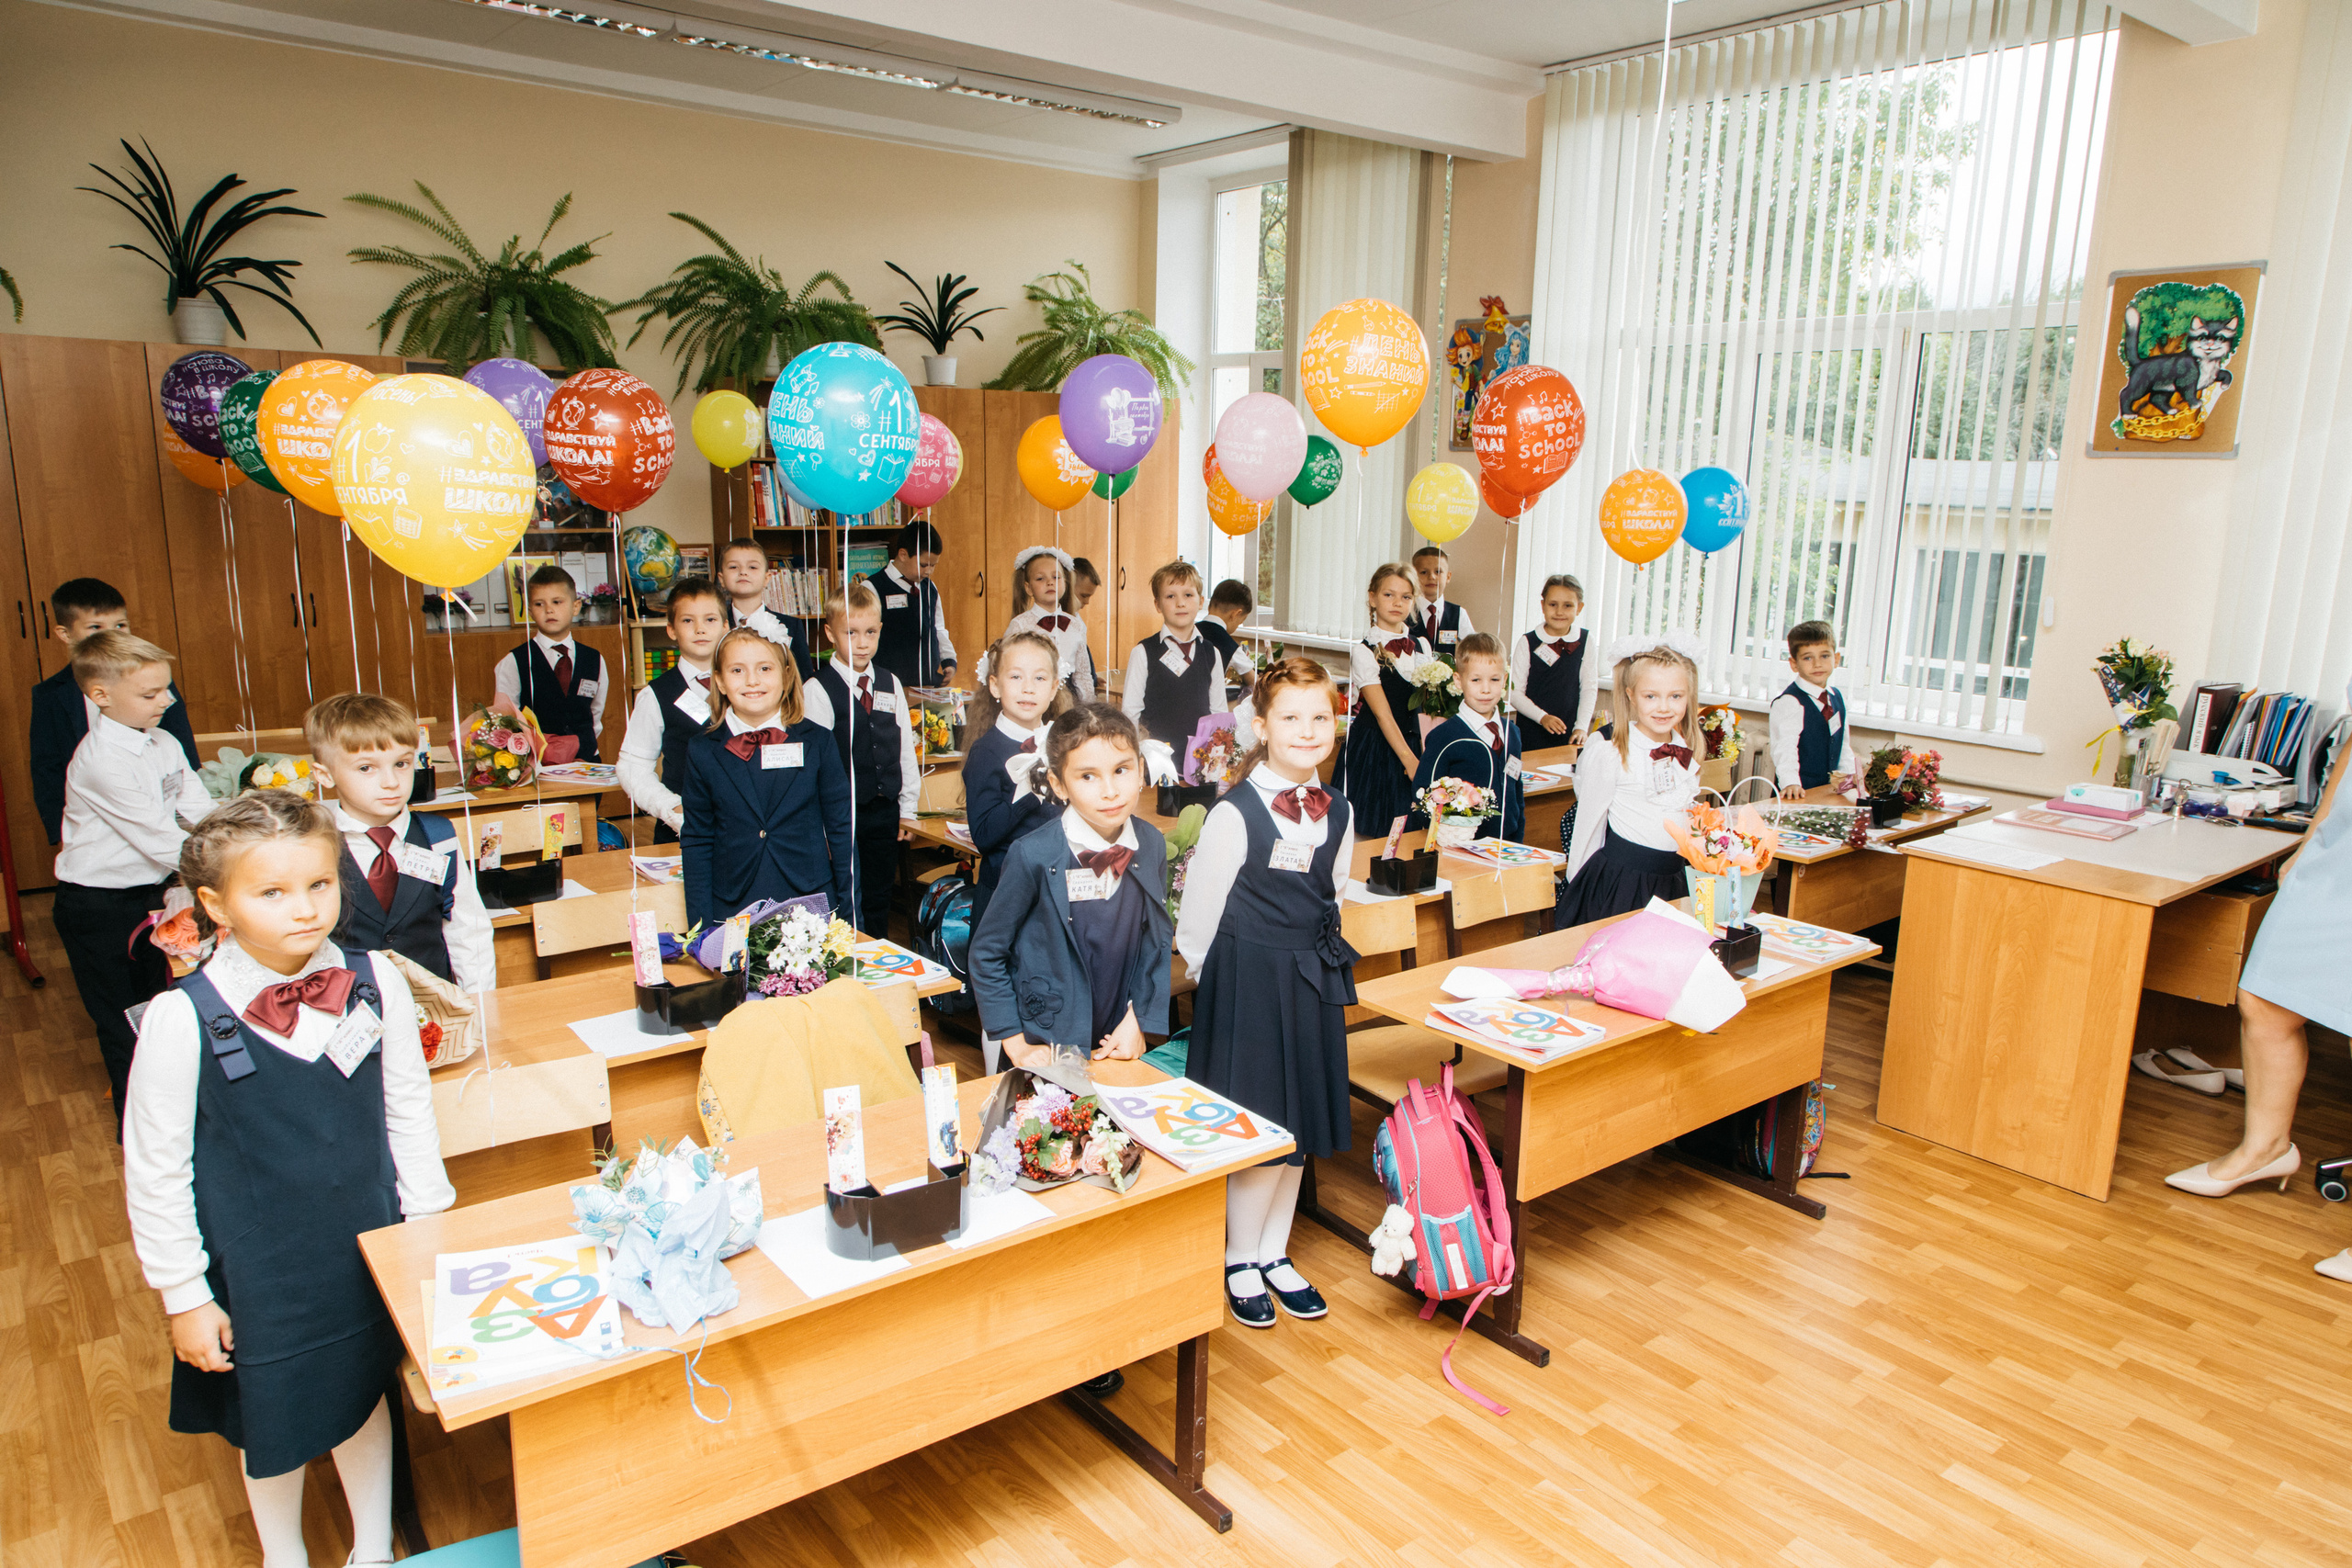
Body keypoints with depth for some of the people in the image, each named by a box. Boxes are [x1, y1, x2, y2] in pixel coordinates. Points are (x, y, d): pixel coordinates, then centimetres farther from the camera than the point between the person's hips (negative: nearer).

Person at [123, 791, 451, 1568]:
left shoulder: (377, 987, -12)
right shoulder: (182, 1021, -20)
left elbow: (410, 1115, 0)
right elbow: (154, 1169, -10)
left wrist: (429, 1231, 4)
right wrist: (184, 1295, -5)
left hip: (370, 1254, 2)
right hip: (255, 1273, -2)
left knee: (362, 1394, 21)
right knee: (271, 1422, 19)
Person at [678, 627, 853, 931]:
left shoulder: (817, 741, 1)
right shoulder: (703, 753, 2)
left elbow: (841, 829, 3)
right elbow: (696, 843, 5)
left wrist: (849, 913, 1)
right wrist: (701, 926, 0)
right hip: (732, 912, 0)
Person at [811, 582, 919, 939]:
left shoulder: (891, 685, 9)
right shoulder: (818, 688, -8)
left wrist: (907, 809, 11)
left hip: (886, 812, 5)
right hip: (842, 815, -5)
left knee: (879, 902, 14)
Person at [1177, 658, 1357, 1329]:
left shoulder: (1338, 812, 2)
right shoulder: (1235, 813, -17)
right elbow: (1198, 911, -10)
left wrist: (1318, 957, 14)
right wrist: (1223, 981, -1)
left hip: (1313, 982, 6)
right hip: (1247, 984, -6)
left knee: (1300, 1124, 14)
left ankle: (1274, 1254, 32)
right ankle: (1241, 1262, 22)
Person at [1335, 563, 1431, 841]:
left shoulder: (1421, 646, 8)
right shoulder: (1363, 650, -9)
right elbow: (1382, 713, -13)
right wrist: (1410, 761, -17)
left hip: (1411, 739, 5)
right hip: (1373, 745, -5)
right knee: (1371, 835, -4)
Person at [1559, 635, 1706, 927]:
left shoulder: (1688, 757, 5)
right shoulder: (1609, 755, -11)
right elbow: (1589, 824, -4)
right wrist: (1580, 884, 0)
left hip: (1672, 879, 5)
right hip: (1620, 879, -5)